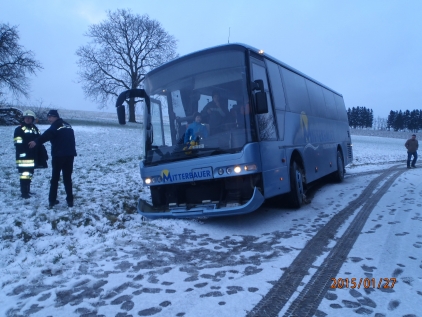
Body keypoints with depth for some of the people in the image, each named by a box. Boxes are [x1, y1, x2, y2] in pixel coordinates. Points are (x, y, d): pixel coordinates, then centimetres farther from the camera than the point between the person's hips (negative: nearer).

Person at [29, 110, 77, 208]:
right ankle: (70, 200, 8)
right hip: (69, 155, 6)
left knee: (55, 178, 6)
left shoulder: (56, 125, -6)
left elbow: (47, 134, -26)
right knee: (67, 178, 11)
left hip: (58, 155, -6)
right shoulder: (68, 126, 19)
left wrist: (36, 141, -39)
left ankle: (52, 201, 6)